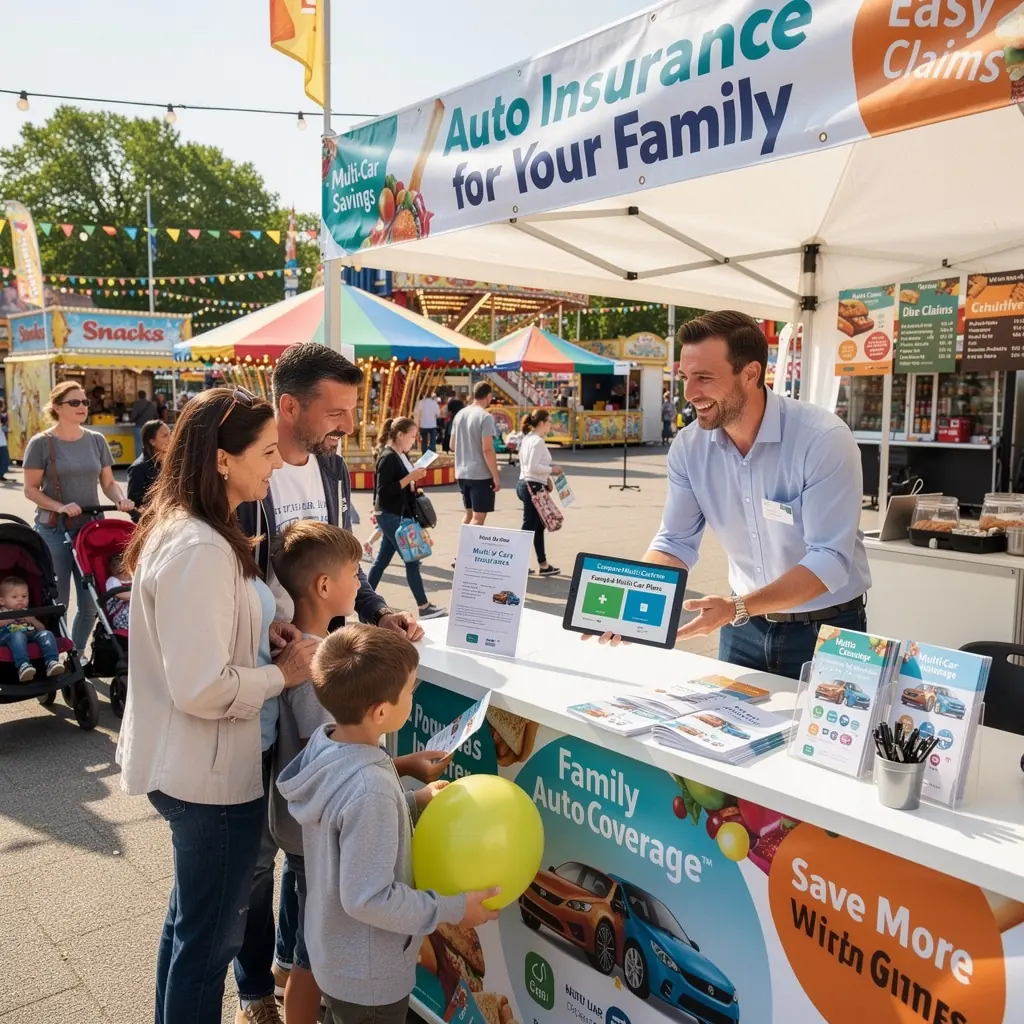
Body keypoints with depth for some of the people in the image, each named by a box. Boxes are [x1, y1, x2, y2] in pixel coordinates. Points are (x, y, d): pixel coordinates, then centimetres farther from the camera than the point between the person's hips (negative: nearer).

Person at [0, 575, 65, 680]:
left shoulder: (28, 613, 31)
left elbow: (42, 628, 21)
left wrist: (33, 620, 2)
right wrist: (11, 618, -11)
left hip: (30, 636, 4)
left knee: (46, 634, -25)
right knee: (18, 635, -38)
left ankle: (51, 662, -41)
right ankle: (23, 665, -58)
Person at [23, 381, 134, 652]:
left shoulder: (96, 440, 7)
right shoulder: (42, 443, -5)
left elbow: (108, 482, 9)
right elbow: (31, 489, -5)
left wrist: (121, 499, -11)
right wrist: (60, 507, -20)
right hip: (53, 530, -4)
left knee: (91, 602, 6)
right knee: (56, 602, 1)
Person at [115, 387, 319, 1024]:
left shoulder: (183, 528, 4)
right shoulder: (201, 550, -28)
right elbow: (204, 689, -30)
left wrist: (264, 631, 3)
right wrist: (283, 674, -15)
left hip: (185, 764, 10)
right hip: (210, 773, -10)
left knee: (192, 918, 28)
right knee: (211, 934, 10)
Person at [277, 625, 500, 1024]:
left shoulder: (324, 743, -11)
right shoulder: (369, 790, -37)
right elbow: (368, 899, -31)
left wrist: (411, 802, 1)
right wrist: (453, 910, -22)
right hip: (368, 973, -7)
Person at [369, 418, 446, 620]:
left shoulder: (402, 455, 12)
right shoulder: (388, 457, -17)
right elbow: (383, 490, -22)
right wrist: (410, 478, -23)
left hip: (399, 515, 9)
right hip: (390, 516, -9)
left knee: (382, 561, 13)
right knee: (411, 561, -5)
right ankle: (424, 607, 2)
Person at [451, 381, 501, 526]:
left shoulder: (460, 414, 8)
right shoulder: (485, 417, -14)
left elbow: (453, 444, 15)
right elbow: (487, 449, -19)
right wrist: (496, 476, -14)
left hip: (462, 473, 8)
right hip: (481, 474, -8)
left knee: (469, 513, 18)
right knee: (479, 516, -3)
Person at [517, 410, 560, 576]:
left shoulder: (528, 438, 15)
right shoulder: (538, 441, -15)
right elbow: (533, 467, -22)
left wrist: (546, 478, 12)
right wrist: (551, 470, -11)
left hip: (525, 484, 11)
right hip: (533, 487, -11)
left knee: (538, 526, 15)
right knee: (529, 527, -6)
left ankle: (543, 565, 22)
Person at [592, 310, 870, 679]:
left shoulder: (824, 439, -24)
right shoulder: (688, 447, -9)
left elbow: (830, 559, -27)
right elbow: (676, 542, -4)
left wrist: (737, 608, -38)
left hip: (826, 631, -4)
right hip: (744, 625, 4)